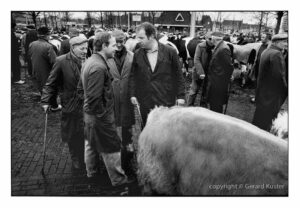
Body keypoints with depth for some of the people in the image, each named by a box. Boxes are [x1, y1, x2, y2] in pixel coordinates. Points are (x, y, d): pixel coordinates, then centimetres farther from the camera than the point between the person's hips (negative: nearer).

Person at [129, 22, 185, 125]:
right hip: (145, 103, 3)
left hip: (166, 101, -2)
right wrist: (132, 94, 4)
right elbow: (133, 76, 11)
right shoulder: (137, 54, 2)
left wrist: (180, 96, -1)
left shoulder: (170, 52, -5)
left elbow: (178, 75, 0)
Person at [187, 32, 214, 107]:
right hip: (199, 73, -2)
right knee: (194, 90, 5)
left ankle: (203, 107, 27)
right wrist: (201, 72, -21)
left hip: (210, 73, 2)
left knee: (206, 91, 12)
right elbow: (196, 60, -14)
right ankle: (189, 106, 19)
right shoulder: (200, 46, -9)